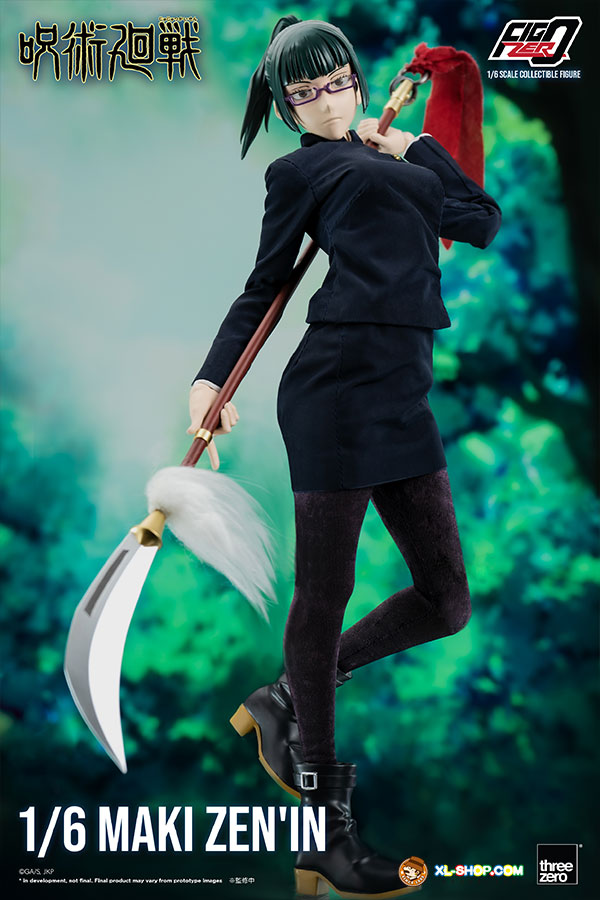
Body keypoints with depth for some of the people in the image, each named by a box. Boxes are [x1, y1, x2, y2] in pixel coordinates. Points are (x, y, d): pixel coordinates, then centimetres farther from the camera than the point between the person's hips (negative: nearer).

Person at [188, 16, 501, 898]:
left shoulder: (396, 157, 25)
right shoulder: (301, 170, 7)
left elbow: (484, 220, 18)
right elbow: (265, 285, 6)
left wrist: (415, 146, 18)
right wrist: (212, 377, -3)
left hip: (404, 396, 7)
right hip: (338, 386, -7)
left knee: (446, 601, 4)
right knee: (324, 600, -4)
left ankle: (287, 699, 21)